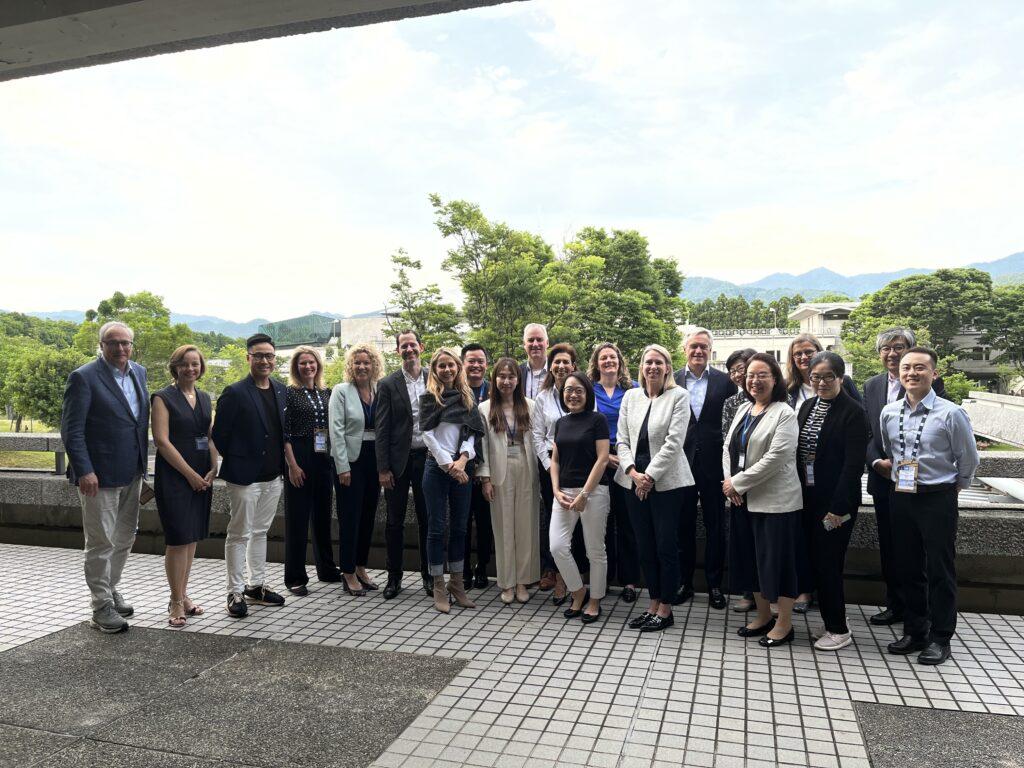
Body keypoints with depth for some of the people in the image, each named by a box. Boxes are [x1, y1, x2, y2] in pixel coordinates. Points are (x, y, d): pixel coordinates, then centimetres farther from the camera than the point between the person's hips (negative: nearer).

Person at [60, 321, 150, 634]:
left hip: (132, 474, 7)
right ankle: (102, 606, 15)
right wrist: (84, 471, -21)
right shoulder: (84, 377, -12)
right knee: (101, 542, 3)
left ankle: (111, 589, 36)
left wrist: (143, 463, 12)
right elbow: (71, 429, -14)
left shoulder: (139, 373, 8)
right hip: (99, 476, -7)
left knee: (125, 537, 18)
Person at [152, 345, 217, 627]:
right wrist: (190, 474, -13)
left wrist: (213, 470, 0)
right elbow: (162, 441, -12)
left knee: (192, 538, 10)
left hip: (202, 477, 6)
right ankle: (176, 602, 8)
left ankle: (183, 596, 22)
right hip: (174, 477, -6)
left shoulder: (205, 398, 13)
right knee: (178, 539, -4)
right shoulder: (163, 398, -5)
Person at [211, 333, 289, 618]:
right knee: (239, 534, 3)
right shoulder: (235, 393, -12)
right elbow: (219, 435, -9)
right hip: (244, 476, -6)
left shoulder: (281, 390, 7)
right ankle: (236, 593, 14)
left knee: (260, 531, 16)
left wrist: (284, 463, 10)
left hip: (273, 476, 6)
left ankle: (256, 586, 28)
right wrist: (235, 462, -1)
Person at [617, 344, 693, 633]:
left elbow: (674, 442, -12)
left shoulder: (679, 396, -4)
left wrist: (649, 475, -13)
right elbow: (622, 440, 6)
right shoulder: (630, 396, 9)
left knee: (666, 546, 1)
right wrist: (633, 472, -8)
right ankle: (653, 605, 24)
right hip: (635, 480, 5)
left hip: (665, 481, -4)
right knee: (645, 546, 11)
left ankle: (665, 610, 14)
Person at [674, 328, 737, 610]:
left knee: (716, 528, 9)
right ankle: (684, 583, 23)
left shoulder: (725, 381, 1)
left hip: (713, 463, 0)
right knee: (683, 526, 11)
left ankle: (715, 585, 22)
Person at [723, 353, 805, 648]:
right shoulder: (743, 409, 12)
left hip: (774, 500, -7)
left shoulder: (784, 414, -11)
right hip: (742, 499, 8)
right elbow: (729, 447, 11)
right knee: (751, 557, 15)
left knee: (777, 558, 1)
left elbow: (775, 457, -19)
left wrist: (738, 482, -15)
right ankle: (763, 616, 30)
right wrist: (729, 483, -4)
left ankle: (784, 624, 15)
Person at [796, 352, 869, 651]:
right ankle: (831, 622, 27)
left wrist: (838, 508, -18)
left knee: (828, 564, 0)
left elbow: (853, 464, -16)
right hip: (808, 499, 7)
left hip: (835, 502, -7)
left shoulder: (852, 412, -12)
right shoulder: (807, 406, 8)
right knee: (816, 562, 13)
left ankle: (839, 629, 16)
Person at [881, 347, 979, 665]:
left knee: (940, 570, 5)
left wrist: (956, 486, 12)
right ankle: (914, 632, 27)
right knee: (908, 568, 13)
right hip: (901, 496, 5)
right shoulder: (889, 413, 1)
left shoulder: (951, 413, -12)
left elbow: (969, 458, 1)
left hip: (938, 498, -4)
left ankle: (940, 637, 18)